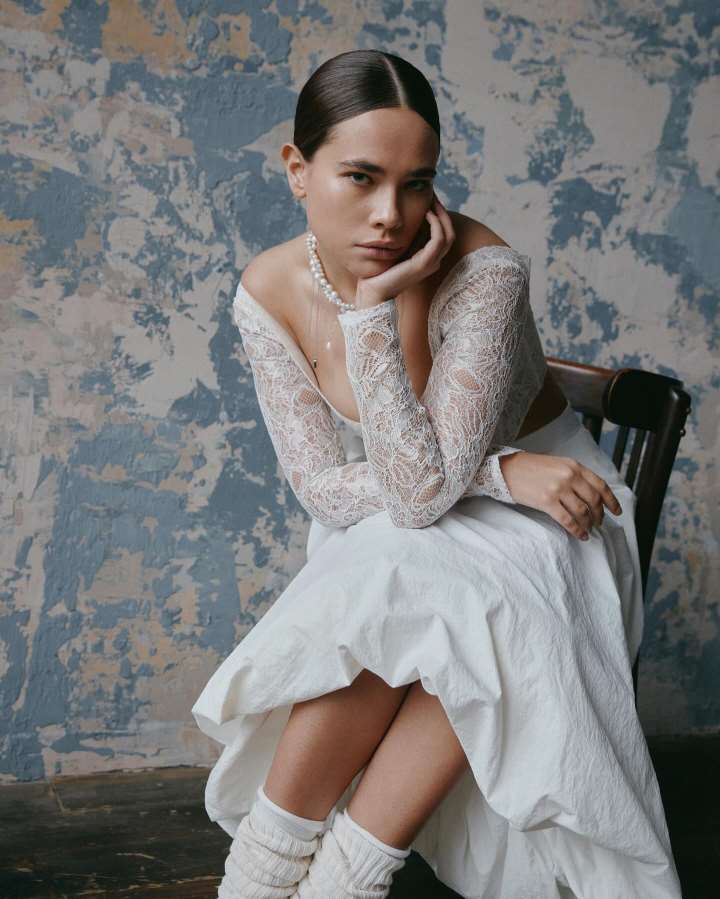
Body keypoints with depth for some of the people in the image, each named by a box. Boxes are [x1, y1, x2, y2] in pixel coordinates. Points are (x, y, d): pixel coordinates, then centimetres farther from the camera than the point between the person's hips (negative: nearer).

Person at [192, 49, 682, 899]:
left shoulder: (484, 271, -25)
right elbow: (324, 488, -13)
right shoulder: (269, 294, -13)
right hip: (386, 540, 2)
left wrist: (373, 311, -34)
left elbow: (423, 488, -29)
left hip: (543, 508, -2)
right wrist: (498, 472, -23)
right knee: (384, 607, -31)